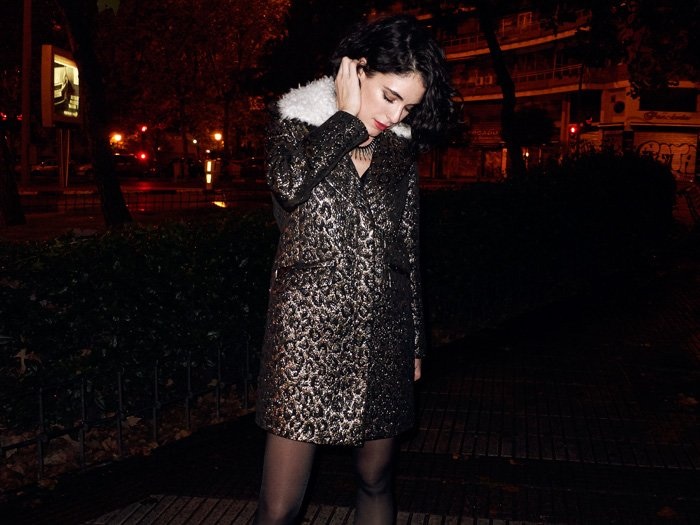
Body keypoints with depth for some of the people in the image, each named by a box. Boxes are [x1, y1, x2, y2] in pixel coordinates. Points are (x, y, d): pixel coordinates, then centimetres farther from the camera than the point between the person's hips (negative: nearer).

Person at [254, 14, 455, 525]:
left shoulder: (399, 149, 11)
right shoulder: (298, 124, 1)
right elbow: (289, 181, -23)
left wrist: (414, 341, 17)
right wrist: (348, 119, -10)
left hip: (383, 336, 4)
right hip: (308, 331, -4)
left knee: (376, 482, 14)